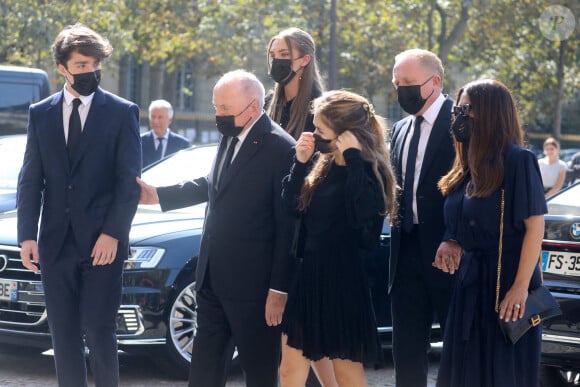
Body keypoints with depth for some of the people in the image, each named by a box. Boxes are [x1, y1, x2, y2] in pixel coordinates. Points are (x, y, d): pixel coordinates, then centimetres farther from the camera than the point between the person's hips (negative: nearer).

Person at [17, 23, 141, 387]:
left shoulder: (122, 112, -1)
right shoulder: (41, 114, 8)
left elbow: (129, 180, -4)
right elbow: (30, 179, 7)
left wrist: (112, 233, -13)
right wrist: (27, 235, -2)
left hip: (102, 242, -3)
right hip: (56, 242, 3)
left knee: (99, 331, -5)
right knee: (64, 333, 8)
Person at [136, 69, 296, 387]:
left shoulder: (281, 149, -18)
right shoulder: (229, 138, 7)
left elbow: (288, 227, -17)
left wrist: (279, 289, -17)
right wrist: (158, 195, 23)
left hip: (251, 281, -8)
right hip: (213, 276, 8)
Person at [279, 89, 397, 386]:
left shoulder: (370, 170, -13)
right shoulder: (323, 166, 8)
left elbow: (364, 213, -33)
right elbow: (291, 205, 5)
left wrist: (353, 159, -28)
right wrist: (300, 163, -6)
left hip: (344, 281, -7)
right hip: (309, 276, 7)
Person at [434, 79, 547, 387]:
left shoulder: (518, 160, -12)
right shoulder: (467, 167, 12)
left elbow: (535, 226, -15)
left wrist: (521, 287, -20)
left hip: (507, 286, -7)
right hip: (470, 285, 8)